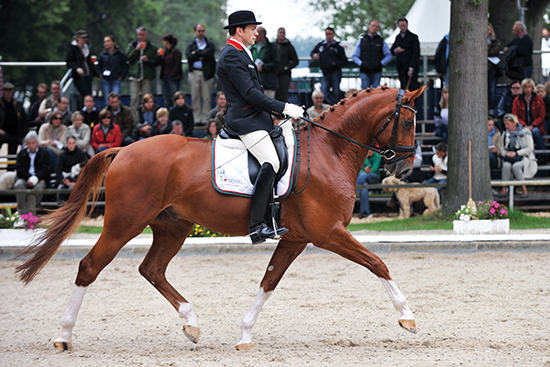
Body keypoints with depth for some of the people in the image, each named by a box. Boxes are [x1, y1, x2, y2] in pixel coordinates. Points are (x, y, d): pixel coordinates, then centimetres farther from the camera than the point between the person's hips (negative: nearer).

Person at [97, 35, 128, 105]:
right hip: (105, 81, 2)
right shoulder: (102, 55, 9)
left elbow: (125, 67, 9)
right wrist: (100, 74, 2)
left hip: (116, 80, -2)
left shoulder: (120, 54, 4)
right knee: (107, 101, 0)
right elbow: (99, 67, 19)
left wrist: (121, 76, -2)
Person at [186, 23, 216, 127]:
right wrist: (202, 56, -9)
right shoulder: (191, 45, 14)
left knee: (207, 98, -3)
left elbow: (209, 53, -11)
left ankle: (205, 120, -1)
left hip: (206, 73, -1)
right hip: (194, 72, 1)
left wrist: (197, 53, -4)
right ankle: (197, 119, 4)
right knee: (195, 97, 0)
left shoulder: (210, 44, 10)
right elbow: (189, 56, -4)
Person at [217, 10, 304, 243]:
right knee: (271, 163, -24)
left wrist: (280, 111, 18)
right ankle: (256, 226, -28)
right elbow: (249, 93, -19)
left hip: (256, 119, 11)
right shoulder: (232, 56, -12)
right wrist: (283, 108, -17)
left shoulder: (240, 54, 22)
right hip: (245, 121, -11)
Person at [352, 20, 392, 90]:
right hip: (365, 72, 0)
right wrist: (361, 63, -5)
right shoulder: (361, 40, 12)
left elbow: (389, 56, 12)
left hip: (377, 72, 0)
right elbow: (354, 56, 12)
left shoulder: (381, 41, 13)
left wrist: (381, 63, -4)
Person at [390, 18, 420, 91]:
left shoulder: (413, 37, -2)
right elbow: (391, 50, 22)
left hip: (412, 68, -5)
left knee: (413, 89, -10)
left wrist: (411, 68, -15)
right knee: (404, 89, 0)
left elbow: (416, 54, -7)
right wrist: (395, 51, -5)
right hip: (401, 68, 5)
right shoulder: (398, 37, 15)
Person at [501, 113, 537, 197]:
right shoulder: (506, 134, 14)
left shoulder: (525, 132, -3)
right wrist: (507, 154, -8)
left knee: (515, 166, -36)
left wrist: (516, 153, -16)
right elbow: (503, 150, 17)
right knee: (506, 165, -31)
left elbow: (530, 149, -8)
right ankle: (504, 191, -32)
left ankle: (524, 191, -31)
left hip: (525, 158, -4)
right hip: (510, 158, 4)